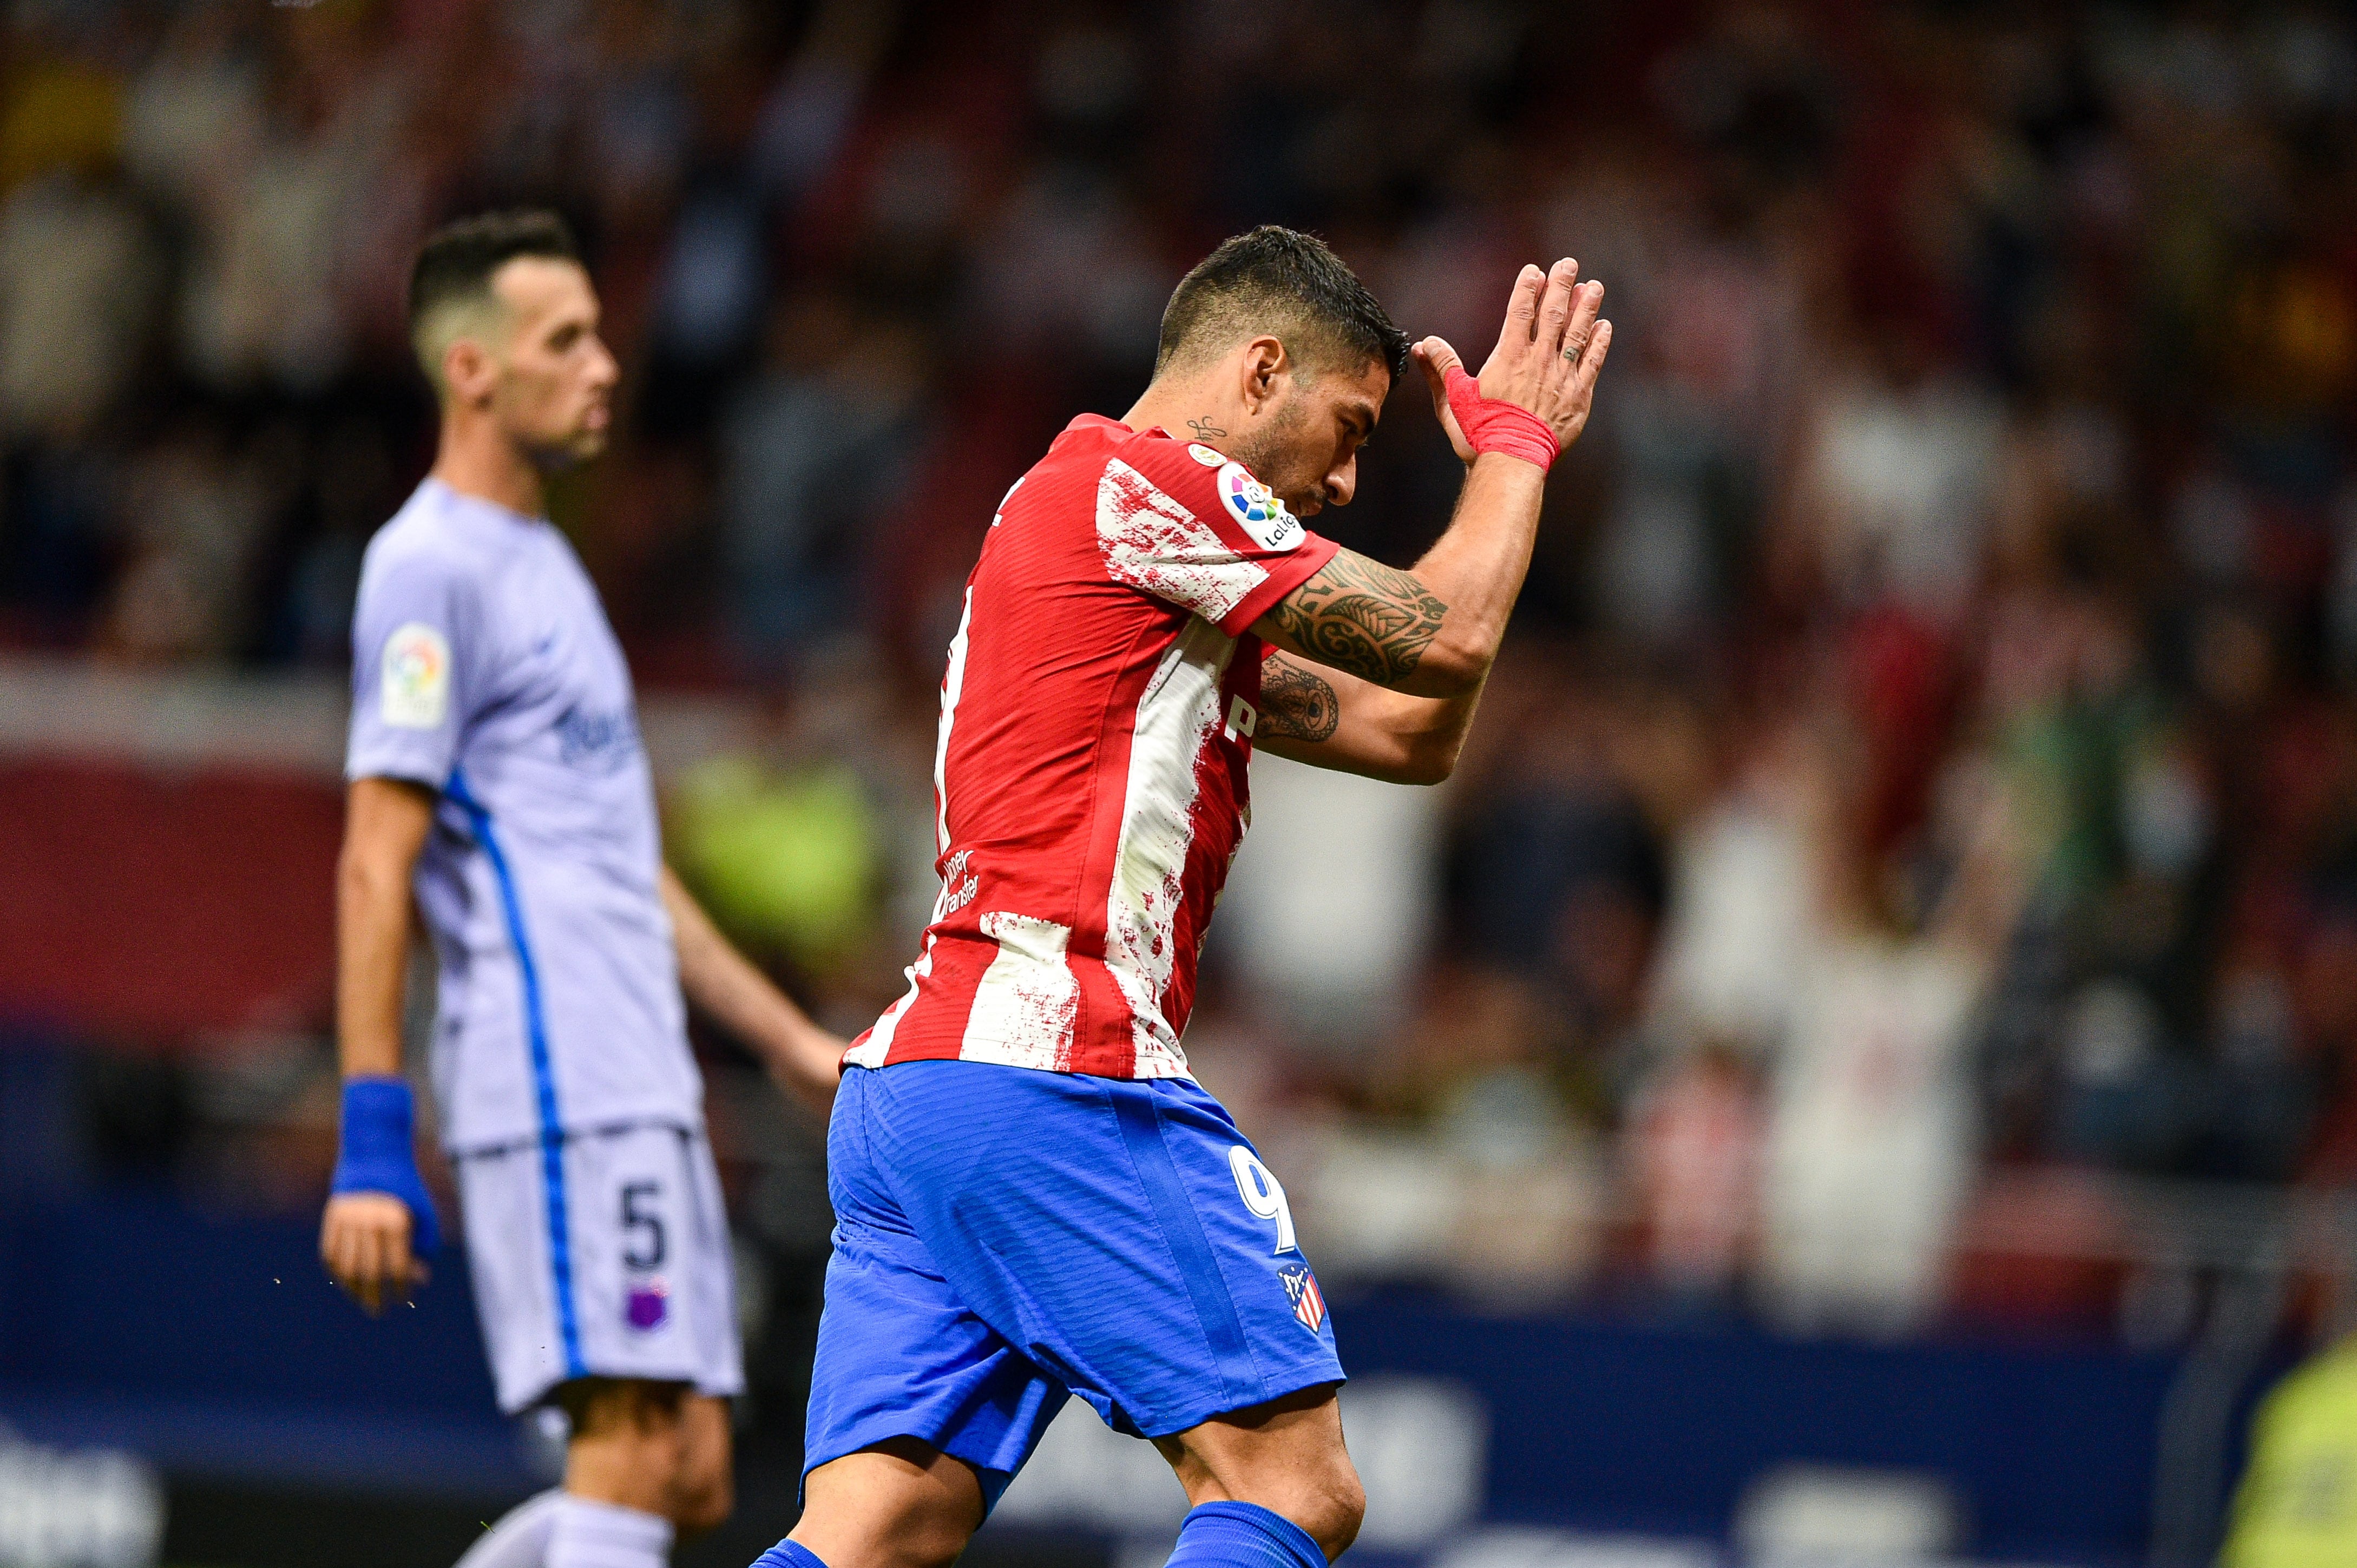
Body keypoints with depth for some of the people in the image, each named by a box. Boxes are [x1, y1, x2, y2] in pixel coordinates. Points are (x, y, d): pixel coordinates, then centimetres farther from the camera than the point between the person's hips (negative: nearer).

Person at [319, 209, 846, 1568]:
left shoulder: (542, 565, 23)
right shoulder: (435, 569, -7)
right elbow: (376, 868, -13)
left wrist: (789, 1040, 28)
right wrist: (374, 1141, -19)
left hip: (638, 1084, 9)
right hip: (555, 1082, -9)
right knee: (634, 1453, -14)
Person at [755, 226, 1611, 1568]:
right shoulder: (1141, 479, -3)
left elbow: (1417, 732, 30)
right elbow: (1444, 643, -2)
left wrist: (1503, 463, 28)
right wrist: (1514, 441, 14)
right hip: (1050, 1077, -10)